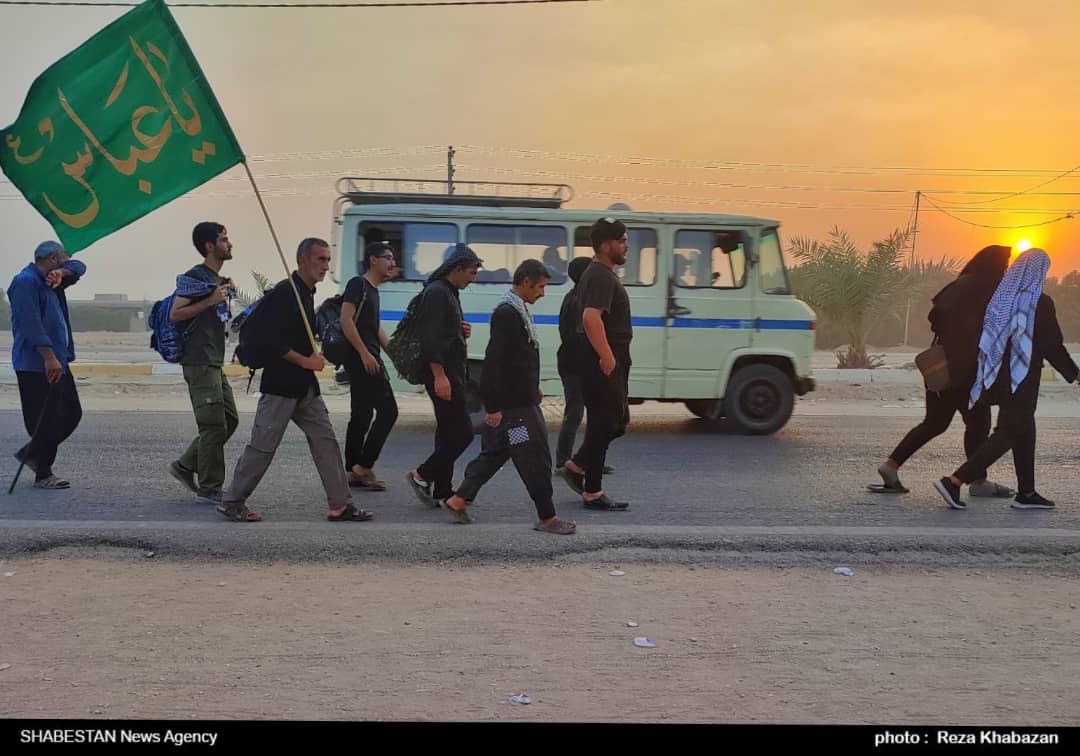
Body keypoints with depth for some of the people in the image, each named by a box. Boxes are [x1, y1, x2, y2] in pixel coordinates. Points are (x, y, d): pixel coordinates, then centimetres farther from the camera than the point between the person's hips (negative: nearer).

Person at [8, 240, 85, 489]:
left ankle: (31, 453, 27)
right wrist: (49, 357, -29)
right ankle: (43, 474, 6)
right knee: (46, 420, -5)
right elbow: (31, 324, -23)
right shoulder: (26, 282, -13)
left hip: (57, 362, 10)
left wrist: (60, 273, -4)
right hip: (36, 365, -10)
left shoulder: (47, 281, 17)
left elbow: (78, 268, 19)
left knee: (71, 413, 14)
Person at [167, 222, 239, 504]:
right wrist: (210, 300, -20)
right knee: (214, 425, -8)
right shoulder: (196, 276, -10)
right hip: (199, 362, -10)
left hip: (215, 363, 10)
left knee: (229, 420, 11)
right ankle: (210, 488, 0)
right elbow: (175, 314, -17)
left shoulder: (219, 280, 19)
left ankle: (185, 465, 20)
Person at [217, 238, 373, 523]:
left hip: (305, 386, 9)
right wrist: (305, 361, -16)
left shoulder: (307, 293, 14)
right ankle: (232, 502, 12)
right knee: (263, 446, -2)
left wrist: (313, 358, 10)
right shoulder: (284, 293, -16)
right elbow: (267, 340, -22)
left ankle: (340, 505, 10)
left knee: (325, 441, 6)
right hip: (280, 385, -9)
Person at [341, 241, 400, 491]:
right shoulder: (358, 284, -8)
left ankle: (354, 471, 13)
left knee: (361, 415, 10)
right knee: (388, 410, -10)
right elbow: (346, 319, -17)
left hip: (368, 360, 10)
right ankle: (364, 466, -6)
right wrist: (364, 353, -22)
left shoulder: (373, 290, 20)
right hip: (362, 358, -10)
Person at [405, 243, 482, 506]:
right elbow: (429, 337, -21)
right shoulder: (437, 292, -13)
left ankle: (442, 492, 16)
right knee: (463, 432, -10)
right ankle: (422, 475, -2)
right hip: (444, 374, -11)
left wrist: (461, 331, 9)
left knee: (448, 433, 11)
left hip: (450, 374, 11)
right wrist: (439, 376, -25)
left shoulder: (448, 292, 19)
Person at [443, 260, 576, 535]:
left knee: (495, 452, 16)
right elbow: (494, 360, -23)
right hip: (513, 404, -10)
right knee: (536, 458, -2)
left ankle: (459, 500, 23)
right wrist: (494, 406, -23)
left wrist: (533, 388, 24)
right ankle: (547, 517, 7)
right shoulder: (507, 313, -19)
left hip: (520, 399, 10)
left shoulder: (518, 310, 13)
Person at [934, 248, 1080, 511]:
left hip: (999, 377, 7)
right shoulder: (1040, 303, -15)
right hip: (1022, 379, -7)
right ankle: (954, 481, -12)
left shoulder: (1001, 297, 5)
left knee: (1024, 432, 18)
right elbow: (1053, 346, -12)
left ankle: (1026, 493, 22)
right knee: (1007, 434, -2)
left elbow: (987, 339, 10)